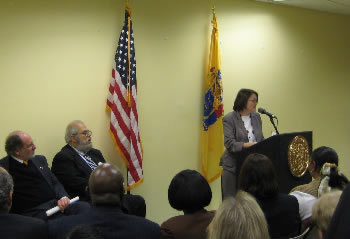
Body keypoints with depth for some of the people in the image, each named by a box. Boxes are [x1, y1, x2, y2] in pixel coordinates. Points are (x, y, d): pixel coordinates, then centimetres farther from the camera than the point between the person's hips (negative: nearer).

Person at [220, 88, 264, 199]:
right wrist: (248, 145, -27)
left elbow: (261, 139, 17)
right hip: (234, 166, -5)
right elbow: (229, 144, -15)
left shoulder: (256, 117, 12)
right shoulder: (229, 119, -6)